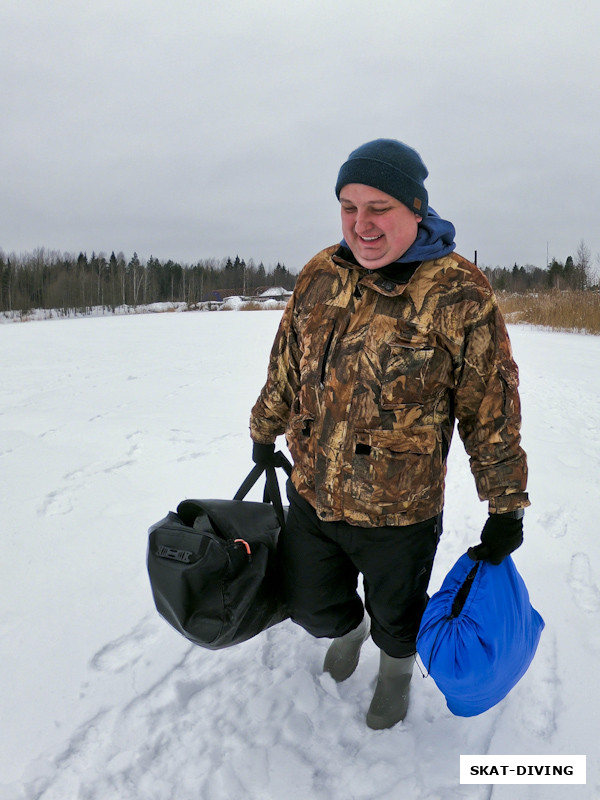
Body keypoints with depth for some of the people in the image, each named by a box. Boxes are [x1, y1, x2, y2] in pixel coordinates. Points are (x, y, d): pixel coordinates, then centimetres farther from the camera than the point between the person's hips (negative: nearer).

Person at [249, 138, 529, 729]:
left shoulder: (459, 295, -15)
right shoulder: (320, 276, -1)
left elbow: (492, 411, -9)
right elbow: (287, 366, 12)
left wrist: (506, 510, -4)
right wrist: (264, 434, 22)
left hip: (398, 515, -4)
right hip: (310, 498, 4)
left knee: (396, 617, 20)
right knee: (312, 606, 22)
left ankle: (396, 667, 55)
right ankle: (349, 628, 58)